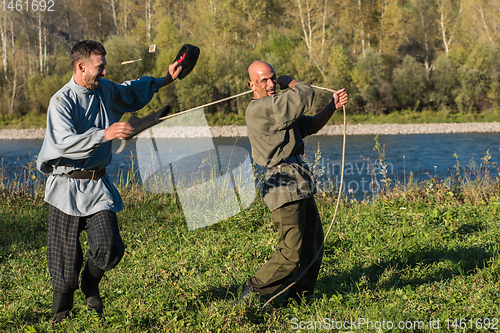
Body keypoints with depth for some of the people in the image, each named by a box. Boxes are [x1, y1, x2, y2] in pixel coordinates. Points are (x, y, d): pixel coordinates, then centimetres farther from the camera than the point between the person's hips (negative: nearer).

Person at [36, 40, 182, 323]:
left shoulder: (105, 90, 10)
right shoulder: (61, 101, -12)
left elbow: (130, 91, 34)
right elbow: (66, 142, -28)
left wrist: (164, 81, 30)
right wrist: (104, 134, -37)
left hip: (98, 185, 5)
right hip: (67, 186, -5)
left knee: (110, 248, -14)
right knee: (65, 258, 0)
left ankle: (90, 284, 19)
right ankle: (60, 317, 25)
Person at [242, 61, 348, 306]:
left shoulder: (277, 107, 19)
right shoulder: (259, 108, -15)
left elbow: (310, 126, 24)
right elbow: (306, 94, -16)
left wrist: (333, 106, 10)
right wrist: (290, 83, 5)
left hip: (300, 184, 10)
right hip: (284, 184, -10)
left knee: (313, 244, 14)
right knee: (291, 254, -10)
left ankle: (297, 297, 26)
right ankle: (253, 290, 7)